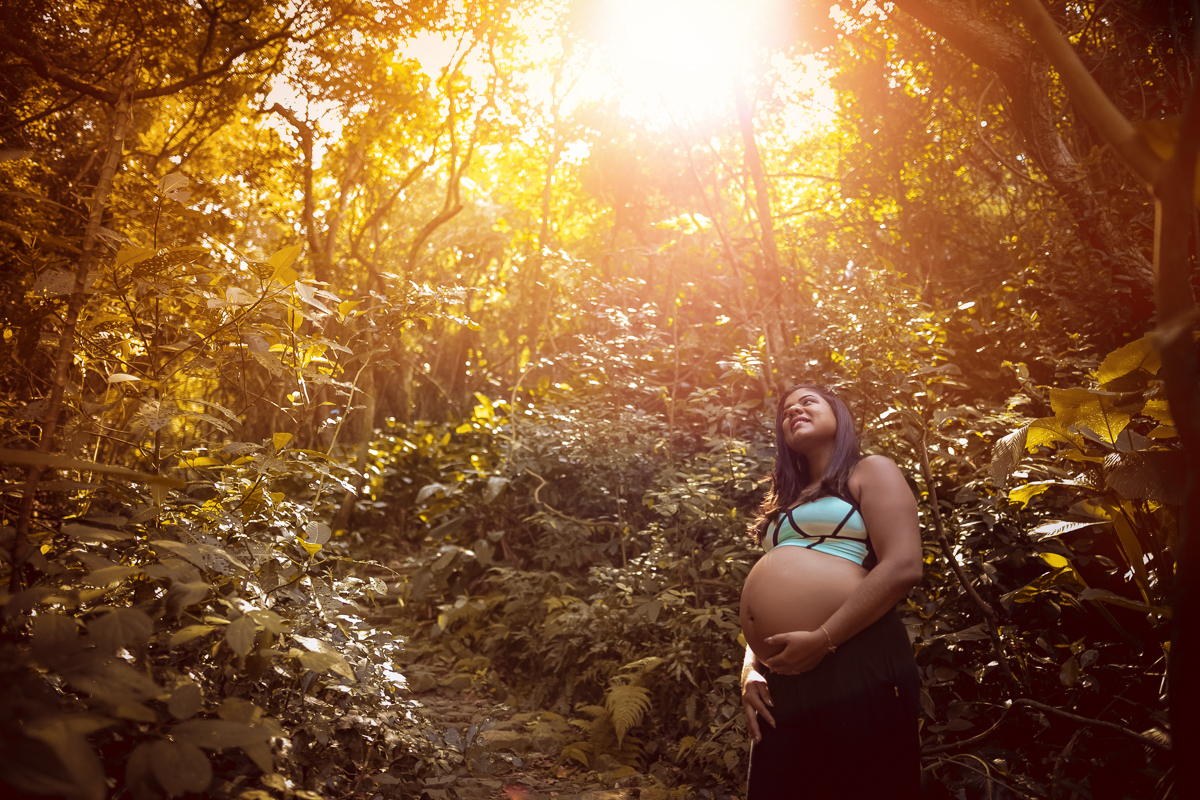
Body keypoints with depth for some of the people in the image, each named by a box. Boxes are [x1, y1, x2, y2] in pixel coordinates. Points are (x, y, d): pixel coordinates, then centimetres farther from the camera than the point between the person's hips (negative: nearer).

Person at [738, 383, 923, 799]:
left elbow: (903, 568, -9)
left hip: (856, 662, -7)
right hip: (781, 681, 7)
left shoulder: (870, 471, 7)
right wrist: (751, 672, 8)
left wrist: (822, 640, -15)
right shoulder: (786, 503, 26)